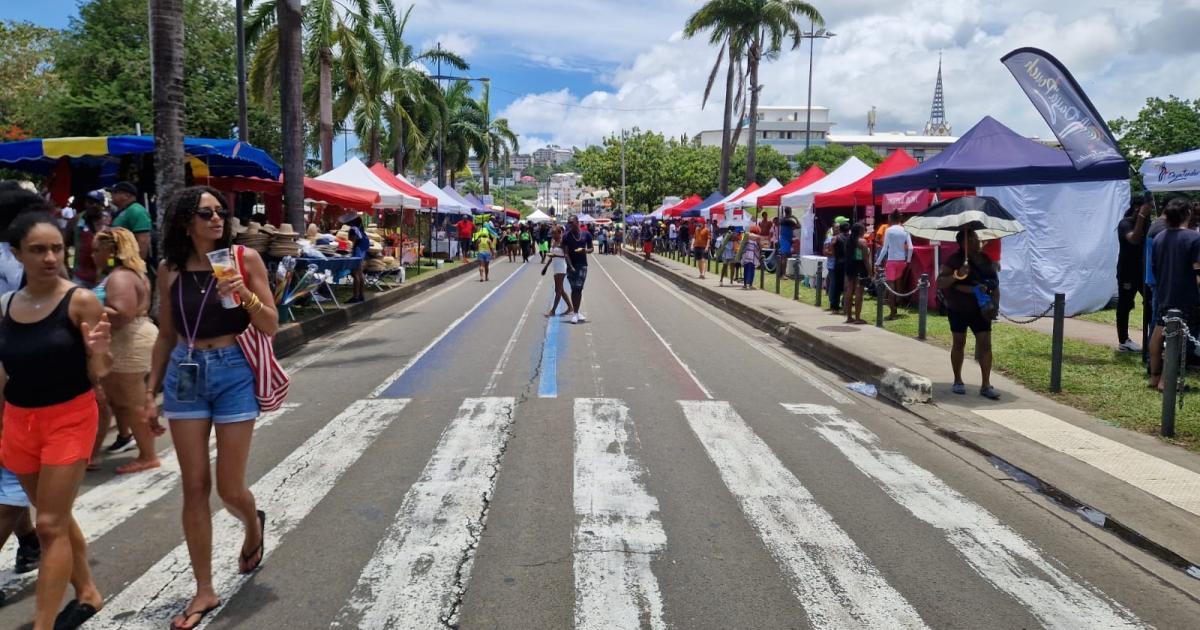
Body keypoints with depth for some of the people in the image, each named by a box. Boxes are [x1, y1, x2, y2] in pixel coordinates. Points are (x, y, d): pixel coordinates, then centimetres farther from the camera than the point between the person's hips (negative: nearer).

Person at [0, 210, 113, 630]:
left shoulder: (80, 301, -13)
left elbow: (98, 375, -11)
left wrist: (96, 351, -30)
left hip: (69, 419, -5)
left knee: (50, 525, -3)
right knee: (56, 518, 18)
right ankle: (87, 594, 36)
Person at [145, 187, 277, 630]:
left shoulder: (245, 258, -5)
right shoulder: (170, 269, 3)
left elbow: (271, 326, -5)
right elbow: (166, 335, 12)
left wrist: (246, 295, -22)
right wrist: (151, 388, 11)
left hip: (234, 372, -2)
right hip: (184, 376, 3)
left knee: (228, 488, 3)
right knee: (194, 488, 5)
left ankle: (253, 525, 40)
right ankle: (204, 591, 18)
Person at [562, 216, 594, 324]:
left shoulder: (586, 235, 2)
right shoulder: (566, 236, -4)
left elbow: (591, 249, 11)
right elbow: (566, 253, -7)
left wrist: (586, 251, -13)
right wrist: (571, 266, -17)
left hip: (582, 265, 1)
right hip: (572, 266, -1)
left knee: (579, 289, 3)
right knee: (574, 289, -1)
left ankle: (576, 312, 11)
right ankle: (575, 313, 5)